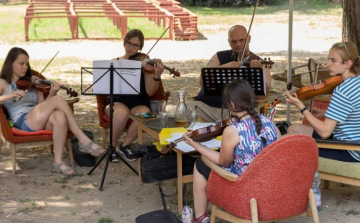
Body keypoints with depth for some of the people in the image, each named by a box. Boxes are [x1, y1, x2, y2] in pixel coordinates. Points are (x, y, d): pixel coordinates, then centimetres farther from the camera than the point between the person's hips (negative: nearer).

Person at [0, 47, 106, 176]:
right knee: (58, 100, -25)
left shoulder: (32, 81, 21)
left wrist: (52, 94, -5)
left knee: (59, 116, -35)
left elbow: (43, 107, 14)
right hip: (23, 123, -4)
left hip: (41, 122, 4)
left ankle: (58, 161, -28)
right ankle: (84, 141, -24)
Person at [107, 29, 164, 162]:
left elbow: (150, 92, -5)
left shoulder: (145, 64, 4)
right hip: (117, 102, 0)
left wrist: (157, 76, -23)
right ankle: (112, 146, -9)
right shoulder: (114, 62, 9)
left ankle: (125, 145, -8)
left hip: (138, 104, 0)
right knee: (122, 112, -36)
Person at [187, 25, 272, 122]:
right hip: (206, 105, 1)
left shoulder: (261, 65, 8)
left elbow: (260, 96, -8)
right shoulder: (220, 57, 14)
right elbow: (202, 81, -2)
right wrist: (224, 67, -17)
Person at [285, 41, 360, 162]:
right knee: (293, 129, 14)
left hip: (350, 152, -9)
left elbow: (325, 132, -28)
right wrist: (326, 113, 7)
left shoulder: (342, 91, -26)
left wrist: (300, 106, -23)